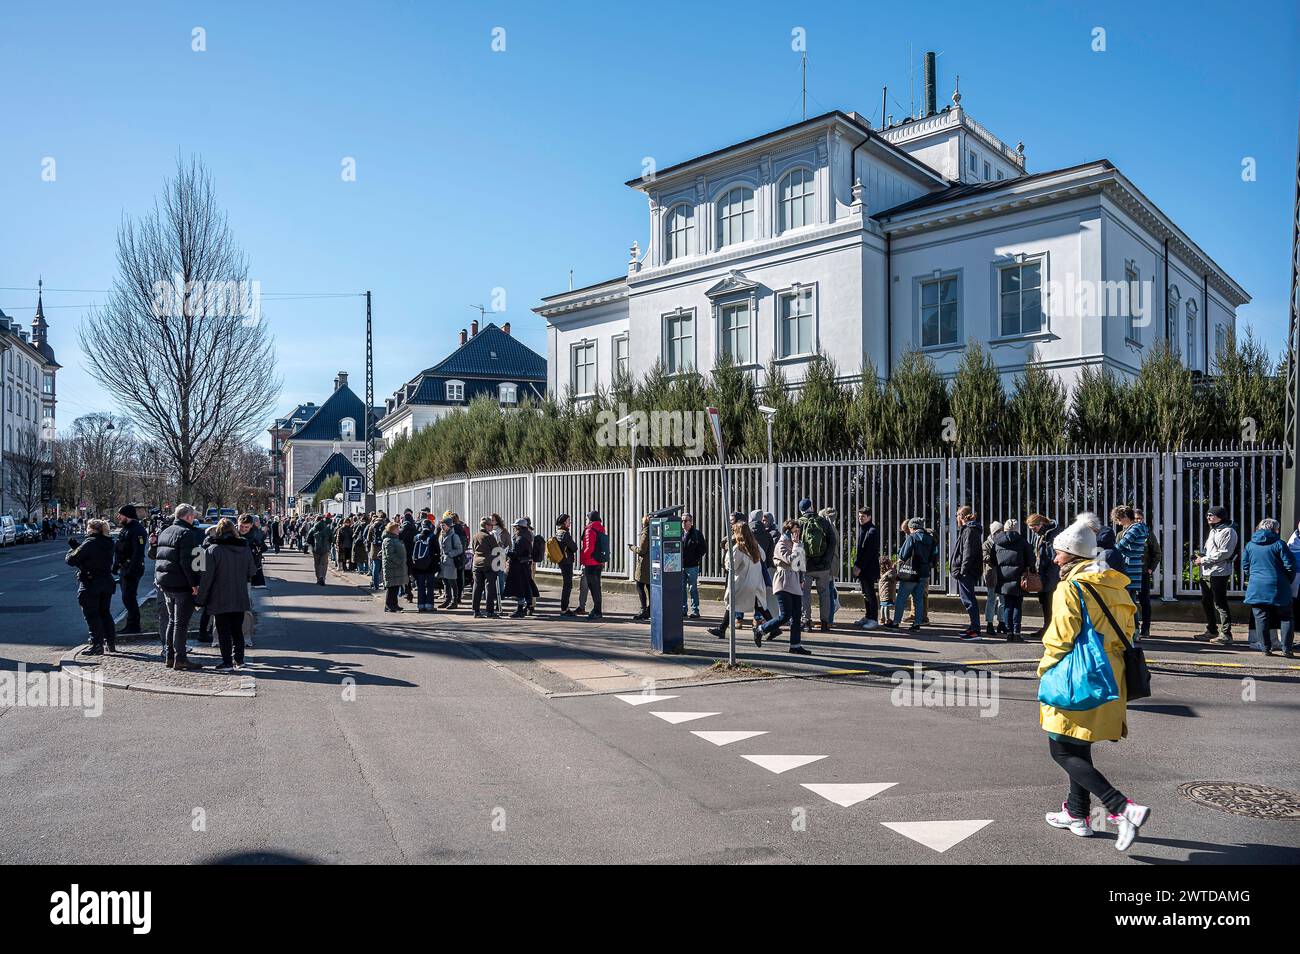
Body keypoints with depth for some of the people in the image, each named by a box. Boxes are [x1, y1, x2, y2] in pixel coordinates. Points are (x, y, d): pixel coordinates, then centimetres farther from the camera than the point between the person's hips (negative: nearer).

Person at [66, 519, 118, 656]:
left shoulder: (89, 543, -16)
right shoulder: (108, 543, 7)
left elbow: (70, 560, -13)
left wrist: (72, 549, 5)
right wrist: (77, 547, 16)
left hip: (90, 584, -7)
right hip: (107, 583, 7)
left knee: (91, 615, 0)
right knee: (104, 613, 17)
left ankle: (97, 645, 0)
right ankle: (111, 642, 20)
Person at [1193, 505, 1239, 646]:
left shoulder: (1228, 531, -11)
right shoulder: (1213, 531, 20)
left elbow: (1224, 553, -19)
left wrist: (1204, 560, -16)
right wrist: (1201, 555, 7)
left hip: (1219, 573, -10)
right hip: (1206, 573, 10)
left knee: (1220, 604, -9)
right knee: (1206, 602, 16)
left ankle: (1226, 634, -6)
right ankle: (1211, 630, 28)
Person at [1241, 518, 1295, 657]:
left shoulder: (1249, 545, 7)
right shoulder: (1279, 544, -4)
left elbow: (1245, 567, 11)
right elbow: (1290, 566, -5)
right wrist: (1288, 581, 10)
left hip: (1256, 588, 2)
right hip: (1278, 588, -2)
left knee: (1261, 619, 5)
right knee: (1285, 618, 8)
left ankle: (1266, 648, 7)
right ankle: (1286, 649, 5)